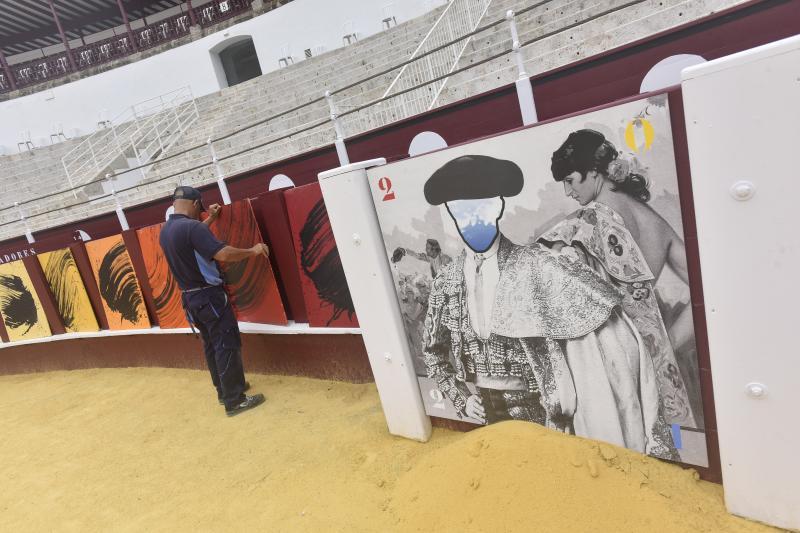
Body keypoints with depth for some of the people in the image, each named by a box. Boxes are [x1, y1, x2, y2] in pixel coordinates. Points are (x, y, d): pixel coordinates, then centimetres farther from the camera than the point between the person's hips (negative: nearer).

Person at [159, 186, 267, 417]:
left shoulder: (165, 231, 8)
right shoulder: (192, 226, -21)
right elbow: (223, 254, -29)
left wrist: (209, 220, 32)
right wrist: (252, 251, -15)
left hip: (190, 297, 9)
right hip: (209, 295, -9)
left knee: (211, 345, 18)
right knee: (227, 345, -2)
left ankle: (224, 389, 30)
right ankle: (234, 400, 3)